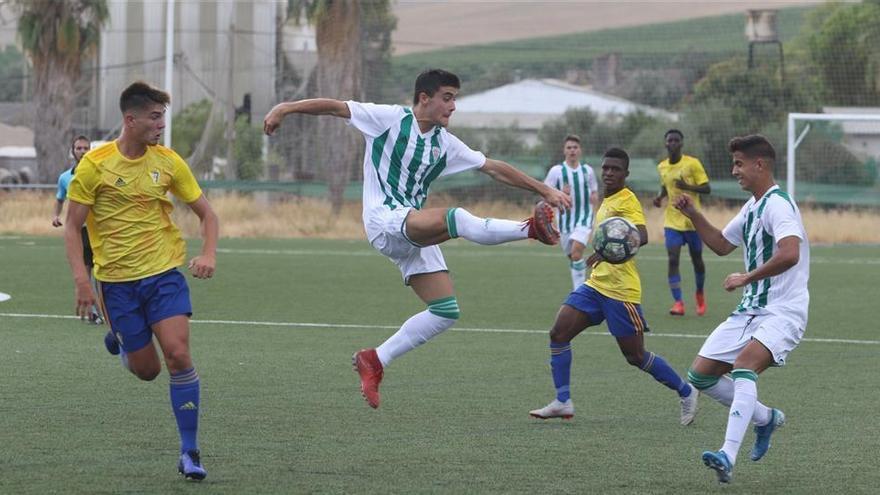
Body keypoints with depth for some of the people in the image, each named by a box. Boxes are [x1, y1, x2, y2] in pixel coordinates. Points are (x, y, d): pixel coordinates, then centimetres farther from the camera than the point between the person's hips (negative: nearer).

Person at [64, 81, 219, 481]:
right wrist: (81, 279, -15)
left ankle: (189, 452, -7)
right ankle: (120, 340, 40)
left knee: (178, 354, -16)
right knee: (146, 370, 3)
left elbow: (206, 213, 9)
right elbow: (72, 227, -3)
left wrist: (208, 254, -10)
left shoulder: (168, 162, 0)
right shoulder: (94, 165, -8)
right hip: (116, 280, -1)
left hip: (164, 272, 1)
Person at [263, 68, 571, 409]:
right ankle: (531, 229, -27)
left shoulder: (445, 143, 15)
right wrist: (286, 108, -14)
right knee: (457, 218, -33)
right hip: (384, 219, -7)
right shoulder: (389, 119, 0)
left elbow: (493, 169, 18)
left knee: (446, 312, -2)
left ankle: (375, 360, 6)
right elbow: (334, 107, -3)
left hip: (415, 233, 7)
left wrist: (544, 190, 15)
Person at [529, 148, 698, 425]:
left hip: (621, 291, -8)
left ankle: (686, 393, 18)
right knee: (559, 333, -5)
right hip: (596, 285, 8)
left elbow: (641, 236, -29)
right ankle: (563, 402, -1)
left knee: (635, 356, -1)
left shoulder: (627, 201, -12)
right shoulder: (607, 202, 16)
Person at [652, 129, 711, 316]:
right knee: (673, 259, -13)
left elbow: (707, 188, -9)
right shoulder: (662, 167, 6)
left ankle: (700, 294, 35)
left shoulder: (692, 164, -8)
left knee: (696, 259, 9)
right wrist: (660, 197, 3)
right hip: (672, 221, 3)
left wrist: (688, 187, -26)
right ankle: (678, 303, -14)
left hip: (693, 221, -2)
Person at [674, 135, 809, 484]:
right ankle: (766, 419, 25)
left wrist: (746, 278, -23)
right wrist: (693, 215, 14)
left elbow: (789, 254, -32)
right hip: (750, 310, 10)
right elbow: (722, 245, 28)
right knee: (701, 374, 7)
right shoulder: (752, 207, 15)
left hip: (782, 312, -10)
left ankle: (728, 456, -44)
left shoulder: (778, 205, -16)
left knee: (744, 364, -33)